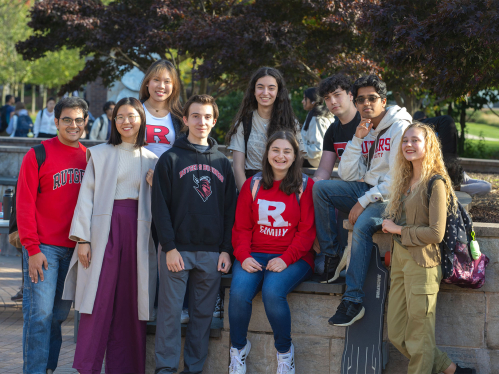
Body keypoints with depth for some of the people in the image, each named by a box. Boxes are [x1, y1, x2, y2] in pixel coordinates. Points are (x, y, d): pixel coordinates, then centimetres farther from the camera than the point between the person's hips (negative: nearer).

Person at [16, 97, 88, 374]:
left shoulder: (89, 157, 10)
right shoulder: (39, 154, -4)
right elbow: (25, 204, -6)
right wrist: (33, 249, -12)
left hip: (74, 249, 4)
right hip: (44, 248, -4)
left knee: (60, 314, 9)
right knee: (40, 314, -7)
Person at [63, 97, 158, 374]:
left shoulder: (151, 160, 13)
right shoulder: (100, 154, 8)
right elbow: (86, 196, 3)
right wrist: (82, 239, -5)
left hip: (138, 232, 2)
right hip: (105, 229, -2)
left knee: (130, 306, 1)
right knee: (99, 302, -5)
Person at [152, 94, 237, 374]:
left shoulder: (222, 163, 13)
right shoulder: (170, 159, 3)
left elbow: (230, 209, 11)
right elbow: (160, 207, -3)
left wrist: (226, 250, 1)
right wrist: (169, 247, -11)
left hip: (212, 253, 3)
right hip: (177, 249, -3)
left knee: (204, 314, 5)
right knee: (170, 311, -3)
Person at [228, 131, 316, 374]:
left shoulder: (306, 186, 4)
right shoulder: (252, 185, 12)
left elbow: (307, 231, -2)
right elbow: (241, 227, 10)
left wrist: (286, 259, -15)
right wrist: (244, 256, -8)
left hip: (293, 258, -2)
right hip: (255, 255, 3)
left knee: (272, 292, -31)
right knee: (239, 293, -26)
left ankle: (284, 351, -6)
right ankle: (238, 347, 2)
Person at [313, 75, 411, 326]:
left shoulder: (399, 128, -8)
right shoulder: (364, 130, 13)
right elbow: (347, 175, 4)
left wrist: (364, 201, -18)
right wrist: (357, 140, -6)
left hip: (389, 197, -7)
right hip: (366, 189, 7)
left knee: (362, 225, -34)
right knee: (319, 188, -12)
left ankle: (353, 300, -33)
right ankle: (332, 256, -9)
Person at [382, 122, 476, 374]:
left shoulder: (436, 183, -12)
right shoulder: (404, 181, 13)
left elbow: (436, 233, -16)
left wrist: (399, 230, -9)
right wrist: (389, 223, 4)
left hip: (422, 263, -9)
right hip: (399, 259, 9)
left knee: (419, 339, 0)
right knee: (396, 335, 11)